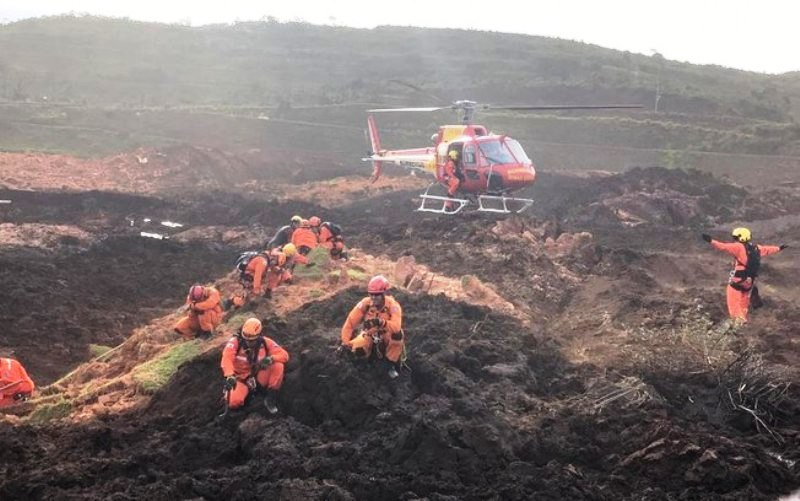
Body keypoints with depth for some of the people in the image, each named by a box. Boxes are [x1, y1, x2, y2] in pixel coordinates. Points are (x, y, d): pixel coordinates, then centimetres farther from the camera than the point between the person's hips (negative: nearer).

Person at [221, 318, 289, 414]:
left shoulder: (265, 342, -10)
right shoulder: (235, 341, -19)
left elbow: (284, 355, -13)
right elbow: (227, 358, -36)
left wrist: (271, 358, -36)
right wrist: (230, 376, -54)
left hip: (259, 377, 2)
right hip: (241, 379, -2)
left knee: (278, 366, -25)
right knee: (233, 402, -29)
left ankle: (270, 399, -9)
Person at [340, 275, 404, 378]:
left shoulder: (392, 305, -28)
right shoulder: (365, 304, -22)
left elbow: (397, 327, -43)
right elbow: (350, 323, -19)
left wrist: (381, 322, -59)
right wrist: (345, 343, -21)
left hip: (387, 336, -2)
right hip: (369, 335, 2)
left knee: (397, 334, -35)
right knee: (358, 350, -27)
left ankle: (392, 365, -12)